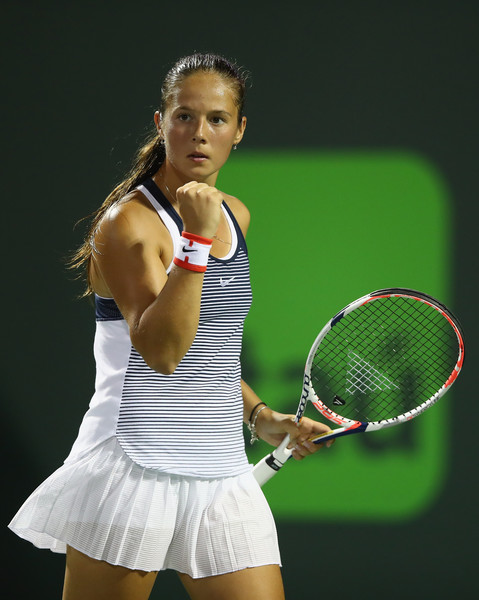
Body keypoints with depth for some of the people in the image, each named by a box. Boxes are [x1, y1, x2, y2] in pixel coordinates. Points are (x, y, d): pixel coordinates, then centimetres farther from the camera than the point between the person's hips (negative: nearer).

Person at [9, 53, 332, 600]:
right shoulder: (127, 221, -9)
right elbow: (160, 351, -22)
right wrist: (196, 240, -25)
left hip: (223, 473, 6)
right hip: (133, 469, -6)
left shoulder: (234, 216, 14)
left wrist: (263, 419, 16)